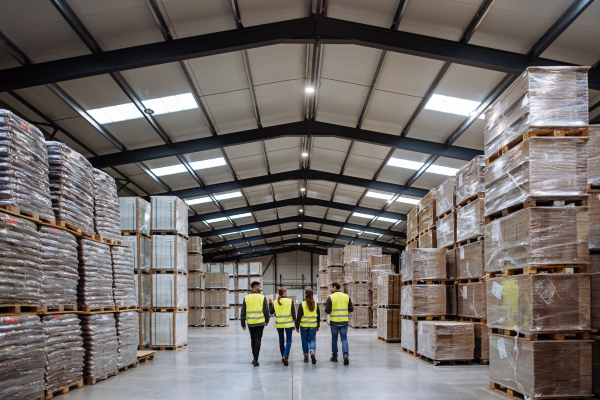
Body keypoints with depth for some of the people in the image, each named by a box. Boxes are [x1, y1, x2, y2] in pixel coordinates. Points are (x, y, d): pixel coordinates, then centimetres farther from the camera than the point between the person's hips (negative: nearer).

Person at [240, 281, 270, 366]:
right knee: (257, 340, -1)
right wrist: (267, 320, 13)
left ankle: (255, 358, 27)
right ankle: (255, 359, -8)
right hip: (260, 322, -2)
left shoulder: (246, 298, 0)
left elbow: (243, 312, 1)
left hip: (250, 323, 2)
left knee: (253, 340, 18)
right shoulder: (262, 298, -5)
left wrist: (243, 323, 7)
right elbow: (266, 311, -2)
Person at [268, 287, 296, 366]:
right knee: (288, 341, 2)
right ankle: (285, 356, -17)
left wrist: (270, 303, 20)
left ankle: (283, 357, 21)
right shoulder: (290, 301, -7)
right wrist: (295, 322, 1)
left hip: (279, 324, 3)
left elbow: (271, 312, 10)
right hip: (288, 324, -3)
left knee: (281, 341, 15)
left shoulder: (275, 302, 0)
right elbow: (293, 313, -7)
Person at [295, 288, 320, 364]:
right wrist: (318, 326, 17)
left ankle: (306, 356, 14)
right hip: (313, 326, 2)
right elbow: (318, 316, 8)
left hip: (304, 326, -2)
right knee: (312, 340, 7)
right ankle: (313, 352, -19)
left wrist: (297, 326, 2)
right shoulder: (315, 304, 2)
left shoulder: (302, 304, -8)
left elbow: (298, 316, -6)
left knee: (305, 341, 10)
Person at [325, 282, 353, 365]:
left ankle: (334, 357, 21)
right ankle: (345, 355, -15)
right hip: (344, 322, 2)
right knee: (344, 339, 5)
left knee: (334, 339, 13)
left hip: (334, 322, -2)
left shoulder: (330, 297, -8)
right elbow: (351, 309, 3)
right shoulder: (346, 296, 2)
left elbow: (327, 311, -10)